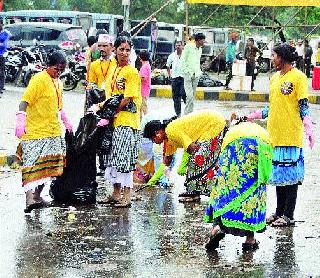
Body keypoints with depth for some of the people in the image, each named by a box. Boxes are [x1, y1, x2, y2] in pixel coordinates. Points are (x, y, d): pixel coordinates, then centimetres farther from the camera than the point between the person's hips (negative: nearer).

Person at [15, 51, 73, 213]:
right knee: (32, 165, -14)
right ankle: (29, 199, -21)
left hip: (54, 132, 8)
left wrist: (66, 121, 33)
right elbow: (25, 101, -18)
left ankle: (37, 195, 17)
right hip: (35, 131, -8)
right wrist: (20, 121, -29)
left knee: (48, 166, 7)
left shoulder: (58, 83, 15)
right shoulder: (38, 80, -10)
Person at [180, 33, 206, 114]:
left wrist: (199, 72, 14)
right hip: (188, 74, -7)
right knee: (189, 95, -14)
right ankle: (187, 114, -11)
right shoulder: (188, 47, -8)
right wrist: (186, 72, -11)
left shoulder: (200, 49, 14)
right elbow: (183, 60, -7)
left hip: (196, 75, 7)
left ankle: (190, 113, 11)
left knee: (192, 95, 7)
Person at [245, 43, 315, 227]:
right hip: (275, 135, 7)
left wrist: (309, 130, -19)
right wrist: (251, 117, 20)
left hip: (291, 136, -7)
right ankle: (279, 212, 19)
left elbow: (304, 107, -10)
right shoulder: (275, 77, 15)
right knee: (278, 174, 11)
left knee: (290, 174, -3)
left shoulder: (298, 77, -7)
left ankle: (288, 215, 2)